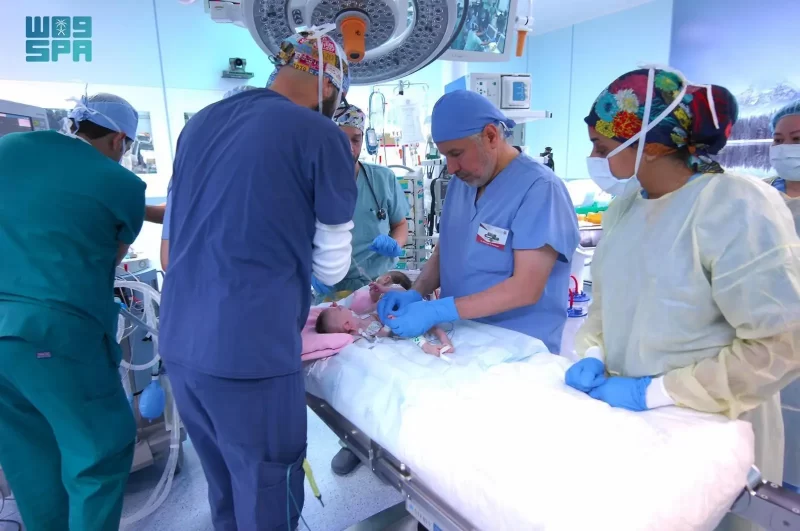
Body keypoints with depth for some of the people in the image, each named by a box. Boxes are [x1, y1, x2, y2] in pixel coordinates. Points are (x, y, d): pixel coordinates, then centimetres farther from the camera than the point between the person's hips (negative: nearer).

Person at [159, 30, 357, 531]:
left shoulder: (200, 122, 10)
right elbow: (332, 267, -1)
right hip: (250, 353, -7)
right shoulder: (322, 136, -8)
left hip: (179, 342, 7)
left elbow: (177, 235, 18)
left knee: (226, 490, 24)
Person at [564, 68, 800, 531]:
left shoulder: (736, 207, -21)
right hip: (624, 419, 6)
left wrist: (655, 392, -22)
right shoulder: (625, 203, 1)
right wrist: (593, 354, -5)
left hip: (708, 434, -6)